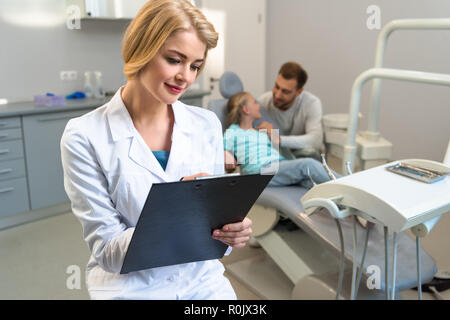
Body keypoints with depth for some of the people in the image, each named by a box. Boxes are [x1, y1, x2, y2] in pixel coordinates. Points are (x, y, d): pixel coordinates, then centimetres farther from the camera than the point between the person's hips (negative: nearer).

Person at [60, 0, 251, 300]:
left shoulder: (207, 125, 1)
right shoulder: (84, 137, -10)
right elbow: (107, 250, -9)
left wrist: (231, 230, -16)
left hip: (203, 281, 3)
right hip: (133, 289, -3)